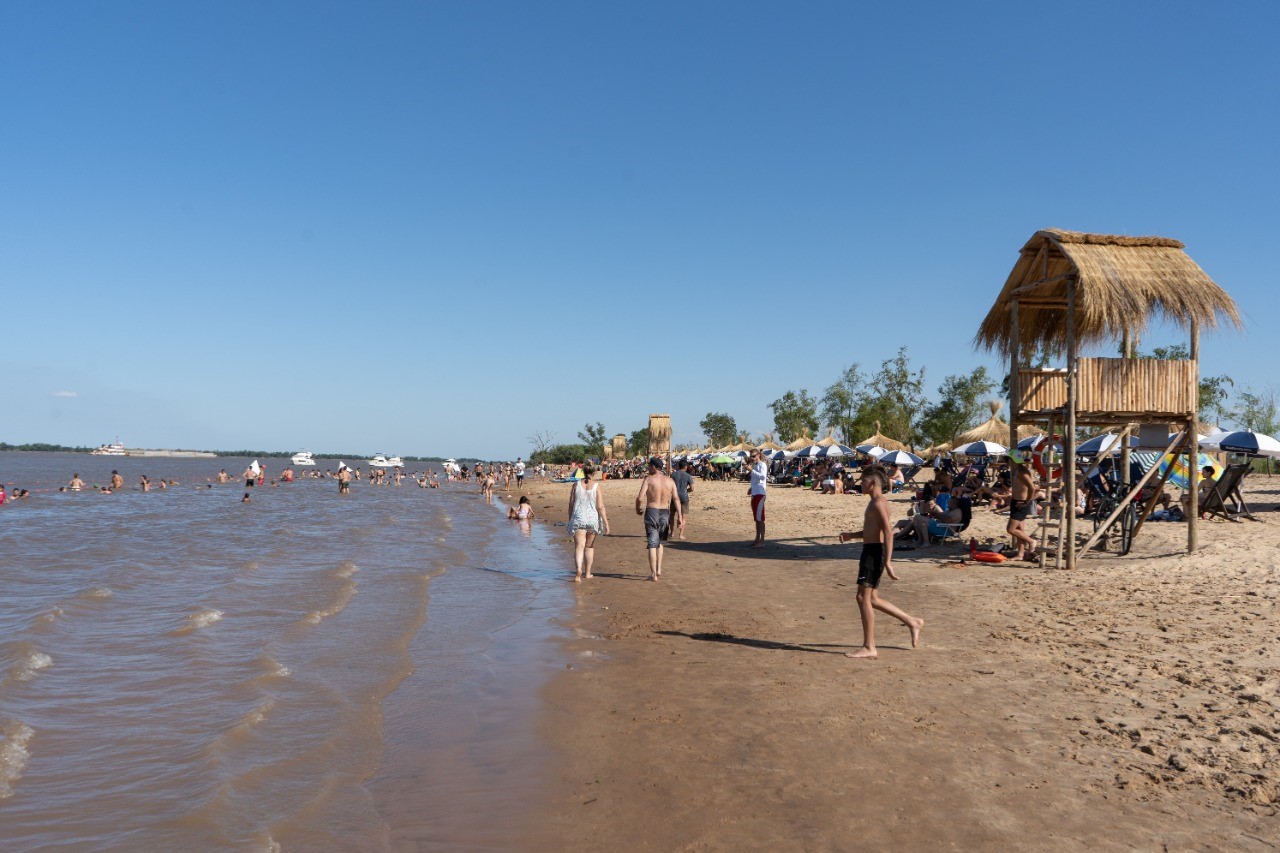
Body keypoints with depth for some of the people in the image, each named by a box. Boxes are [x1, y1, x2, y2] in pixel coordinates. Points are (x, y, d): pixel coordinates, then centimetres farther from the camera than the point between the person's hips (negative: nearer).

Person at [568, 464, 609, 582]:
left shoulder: (576, 484, 0)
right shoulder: (596, 486, -5)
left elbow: (571, 504, 3)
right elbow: (600, 507, -6)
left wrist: (570, 519, 15)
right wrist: (606, 523, -1)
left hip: (578, 518, 0)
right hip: (592, 518, 0)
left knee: (579, 546, -5)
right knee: (589, 546, 17)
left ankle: (578, 570, -27)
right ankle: (587, 573, 26)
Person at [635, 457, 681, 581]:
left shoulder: (648, 479, -6)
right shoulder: (670, 481, 5)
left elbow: (640, 498, -13)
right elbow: (676, 499, -2)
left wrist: (638, 509, 6)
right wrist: (679, 516, -2)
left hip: (651, 512, -4)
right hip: (665, 513, 4)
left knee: (652, 544, 2)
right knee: (660, 542, 22)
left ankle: (653, 574, 1)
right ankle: (659, 570, 18)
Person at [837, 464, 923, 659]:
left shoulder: (878, 503, -14)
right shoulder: (875, 502, 18)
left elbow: (888, 533, -21)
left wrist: (888, 562, -26)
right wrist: (850, 535, 13)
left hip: (875, 552, -10)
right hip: (871, 551, 10)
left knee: (863, 597, -7)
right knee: (871, 599, 15)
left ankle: (869, 647, -2)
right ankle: (912, 622, 24)